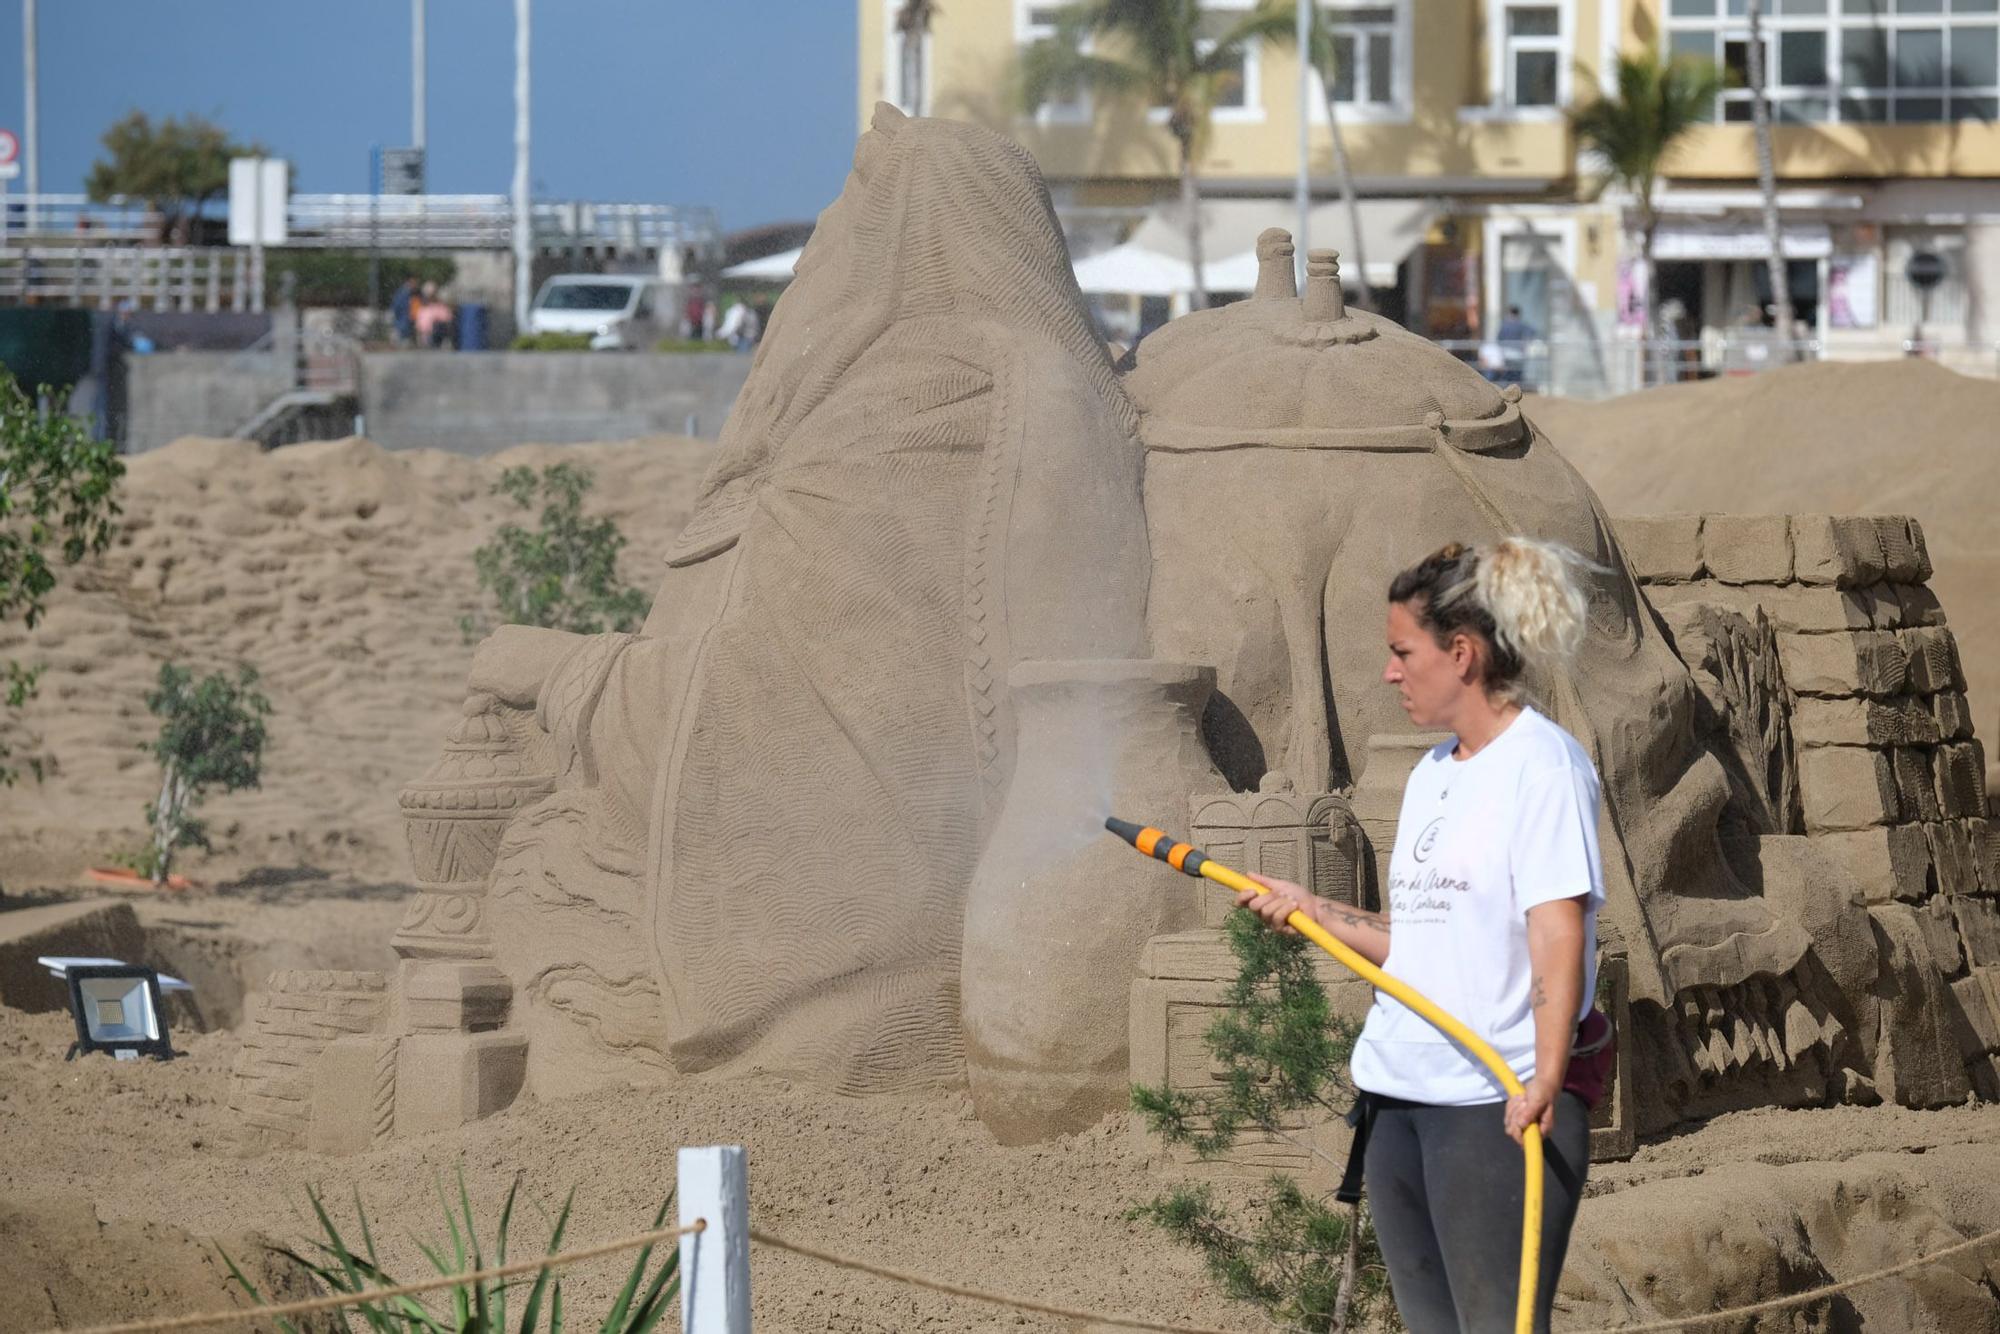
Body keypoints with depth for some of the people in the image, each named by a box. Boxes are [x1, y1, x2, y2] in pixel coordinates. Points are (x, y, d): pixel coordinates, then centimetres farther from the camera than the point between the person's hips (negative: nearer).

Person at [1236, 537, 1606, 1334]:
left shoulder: (1542, 765, -8)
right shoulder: (1431, 776, 17)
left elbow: (1558, 933, -18)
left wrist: (1545, 1079, -27)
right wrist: (1312, 912, 13)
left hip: (1497, 1102, -9)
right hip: (1398, 1091, 9)